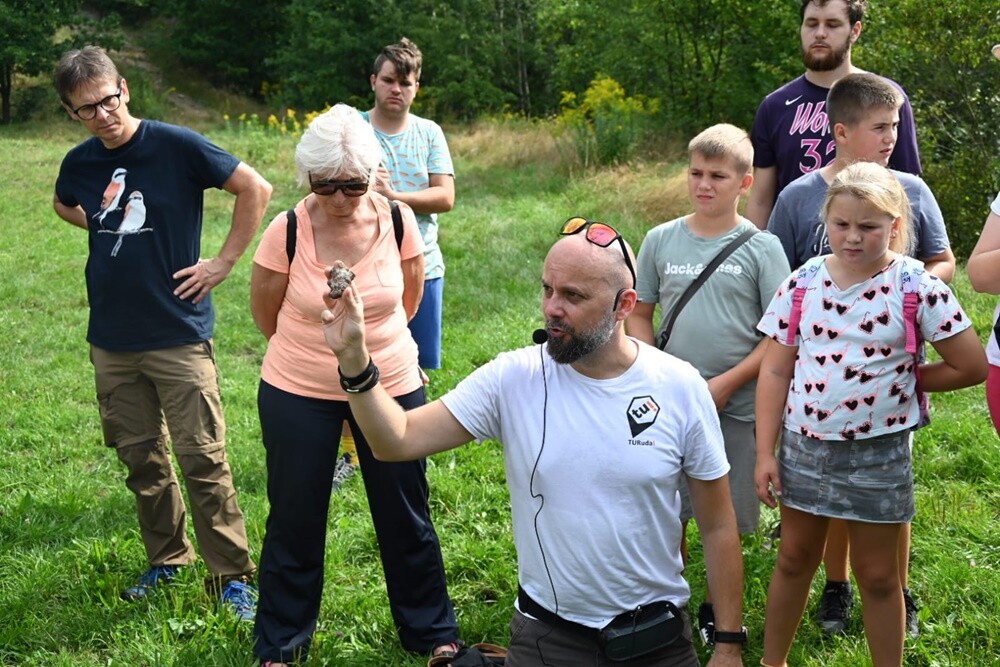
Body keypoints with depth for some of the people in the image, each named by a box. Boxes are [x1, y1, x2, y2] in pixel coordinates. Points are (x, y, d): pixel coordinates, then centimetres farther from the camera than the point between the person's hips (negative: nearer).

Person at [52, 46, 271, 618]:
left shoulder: (176, 145, -11)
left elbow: (256, 189, -10)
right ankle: (167, 560, 30)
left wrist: (224, 262, -9)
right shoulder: (79, 163, 5)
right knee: (140, 459, 14)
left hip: (179, 334, -5)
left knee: (203, 460, -3)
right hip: (112, 340, 5)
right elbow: (64, 204, 28)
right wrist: (108, 234, 10)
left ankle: (232, 576, 7)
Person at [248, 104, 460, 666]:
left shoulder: (397, 220, -10)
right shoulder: (288, 231, -14)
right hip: (298, 395, -1)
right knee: (294, 521, 9)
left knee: (407, 516, 12)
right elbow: (266, 309, 1)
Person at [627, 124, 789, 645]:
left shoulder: (762, 248, -5)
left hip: (736, 407, -2)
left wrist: (726, 383, -13)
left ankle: (715, 613, 27)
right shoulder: (661, 240, 3)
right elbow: (639, 315, 9)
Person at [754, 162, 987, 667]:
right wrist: (765, 453, -4)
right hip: (803, 444, 3)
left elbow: (971, 366, -7)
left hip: (877, 452, -3)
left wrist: (903, 380, -3)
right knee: (794, 558, 17)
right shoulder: (804, 282, -3)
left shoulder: (916, 286, -11)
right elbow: (775, 371, -1)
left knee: (877, 573, 11)